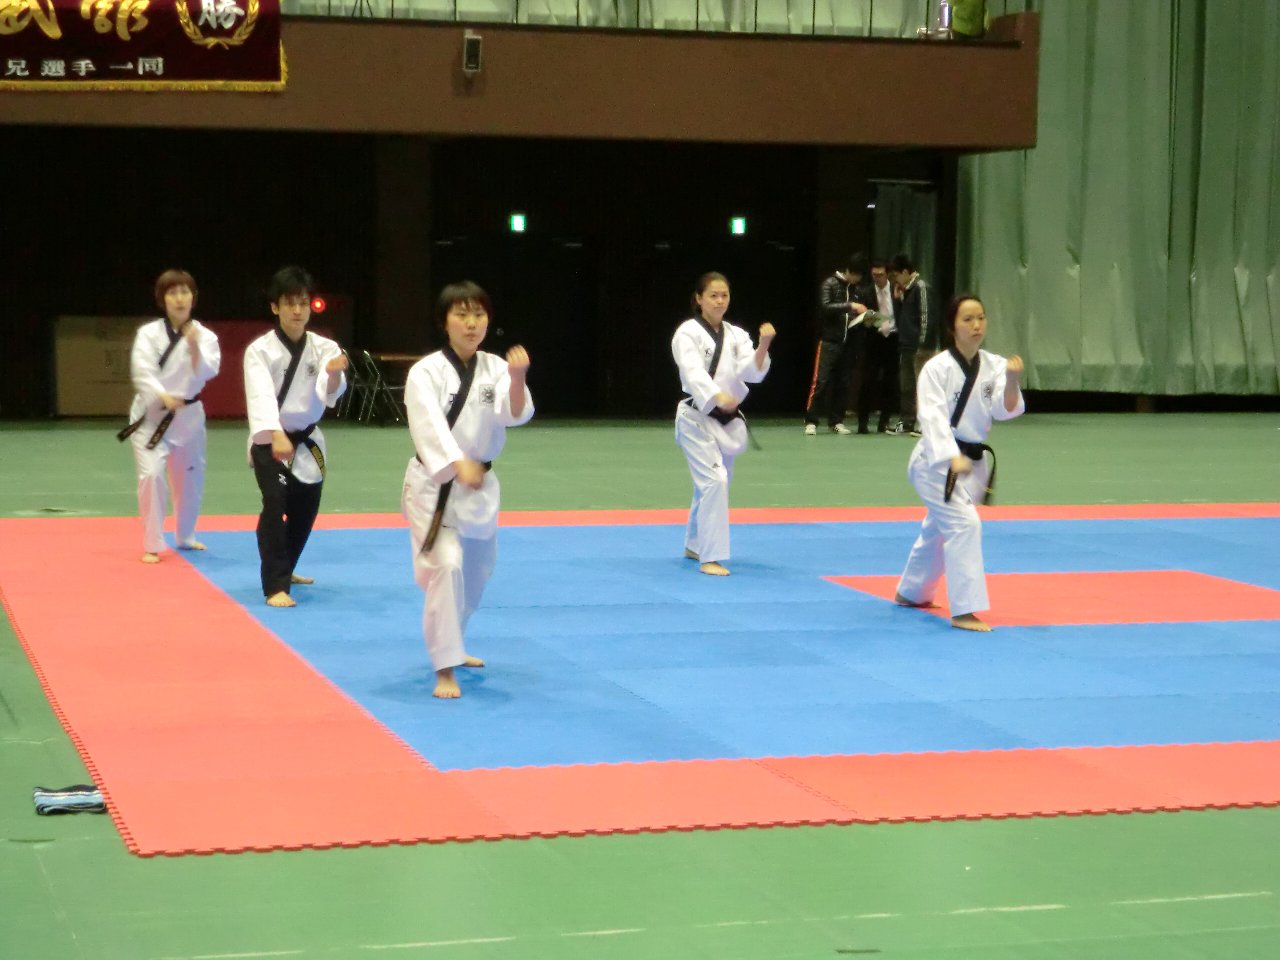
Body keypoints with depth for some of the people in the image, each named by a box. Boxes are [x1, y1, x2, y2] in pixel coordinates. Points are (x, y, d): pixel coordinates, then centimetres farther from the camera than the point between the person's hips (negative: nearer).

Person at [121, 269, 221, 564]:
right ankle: (152, 545, -7)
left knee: (190, 478, 16)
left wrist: (195, 349, -31)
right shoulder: (149, 333, -8)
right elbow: (142, 372, -18)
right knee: (152, 475, -17)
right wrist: (163, 396, -35)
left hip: (189, 415, 3)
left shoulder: (205, 336, -2)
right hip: (151, 415, -3)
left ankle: (185, 537, 39)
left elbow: (207, 372, -14)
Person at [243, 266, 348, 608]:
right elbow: (261, 396, -28)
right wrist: (277, 436, -43)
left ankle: (283, 569, 41)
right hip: (270, 441, -5)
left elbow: (329, 392, -20)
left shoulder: (323, 348, -4)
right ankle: (275, 586, -20)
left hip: (308, 441, 5)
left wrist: (335, 373, -44)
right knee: (275, 503, -23)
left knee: (304, 510, 16)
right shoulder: (260, 349, -14)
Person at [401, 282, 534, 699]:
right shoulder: (426, 372, -13)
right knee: (445, 565, -21)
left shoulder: (495, 368, -1)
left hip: (480, 485, 5)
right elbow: (429, 425, -27)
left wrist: (517, 378, -39)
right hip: (434, 485, -5)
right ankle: (445, 669, -14)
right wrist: (458, 464, -44)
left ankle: (449, 643, 43)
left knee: (476, 571, 18)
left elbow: (515, 414, -18)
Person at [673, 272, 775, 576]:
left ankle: (694, 545, 37)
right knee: (714, 481, -19)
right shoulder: (688, 333, -9)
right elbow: (694, 372, -25)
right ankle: (711, 557, -16)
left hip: (728, 419, 6)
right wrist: (717, 397, -42)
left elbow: (751, 372, -7)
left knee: (712, 483, 17)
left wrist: (763, 345, -26)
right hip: (697, 417, -6)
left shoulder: (736, 335, 7)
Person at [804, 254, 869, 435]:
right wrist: (850, 306, -24)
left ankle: (836, 421, 12)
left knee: (841, 383, 5)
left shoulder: (858, 289, 13)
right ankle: (811, 421, -6)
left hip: (848, 343, 5)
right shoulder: (830, 284, -2)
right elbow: (825, 307, -16)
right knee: (821, 381, -8)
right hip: (829, 341, -5)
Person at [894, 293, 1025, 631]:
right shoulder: (937, 368, -17)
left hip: (974, 461, 7)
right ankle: (964, 610, -18)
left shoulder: (994, 365, -1)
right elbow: (933, 417, -24)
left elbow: (1005, 410, -12)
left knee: (939, 529, 21)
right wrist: (952, 458, -37)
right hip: (937, 460, -7)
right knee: (964, 523, -21)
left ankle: (911, 593, 43)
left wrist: (1012, 382, -32)